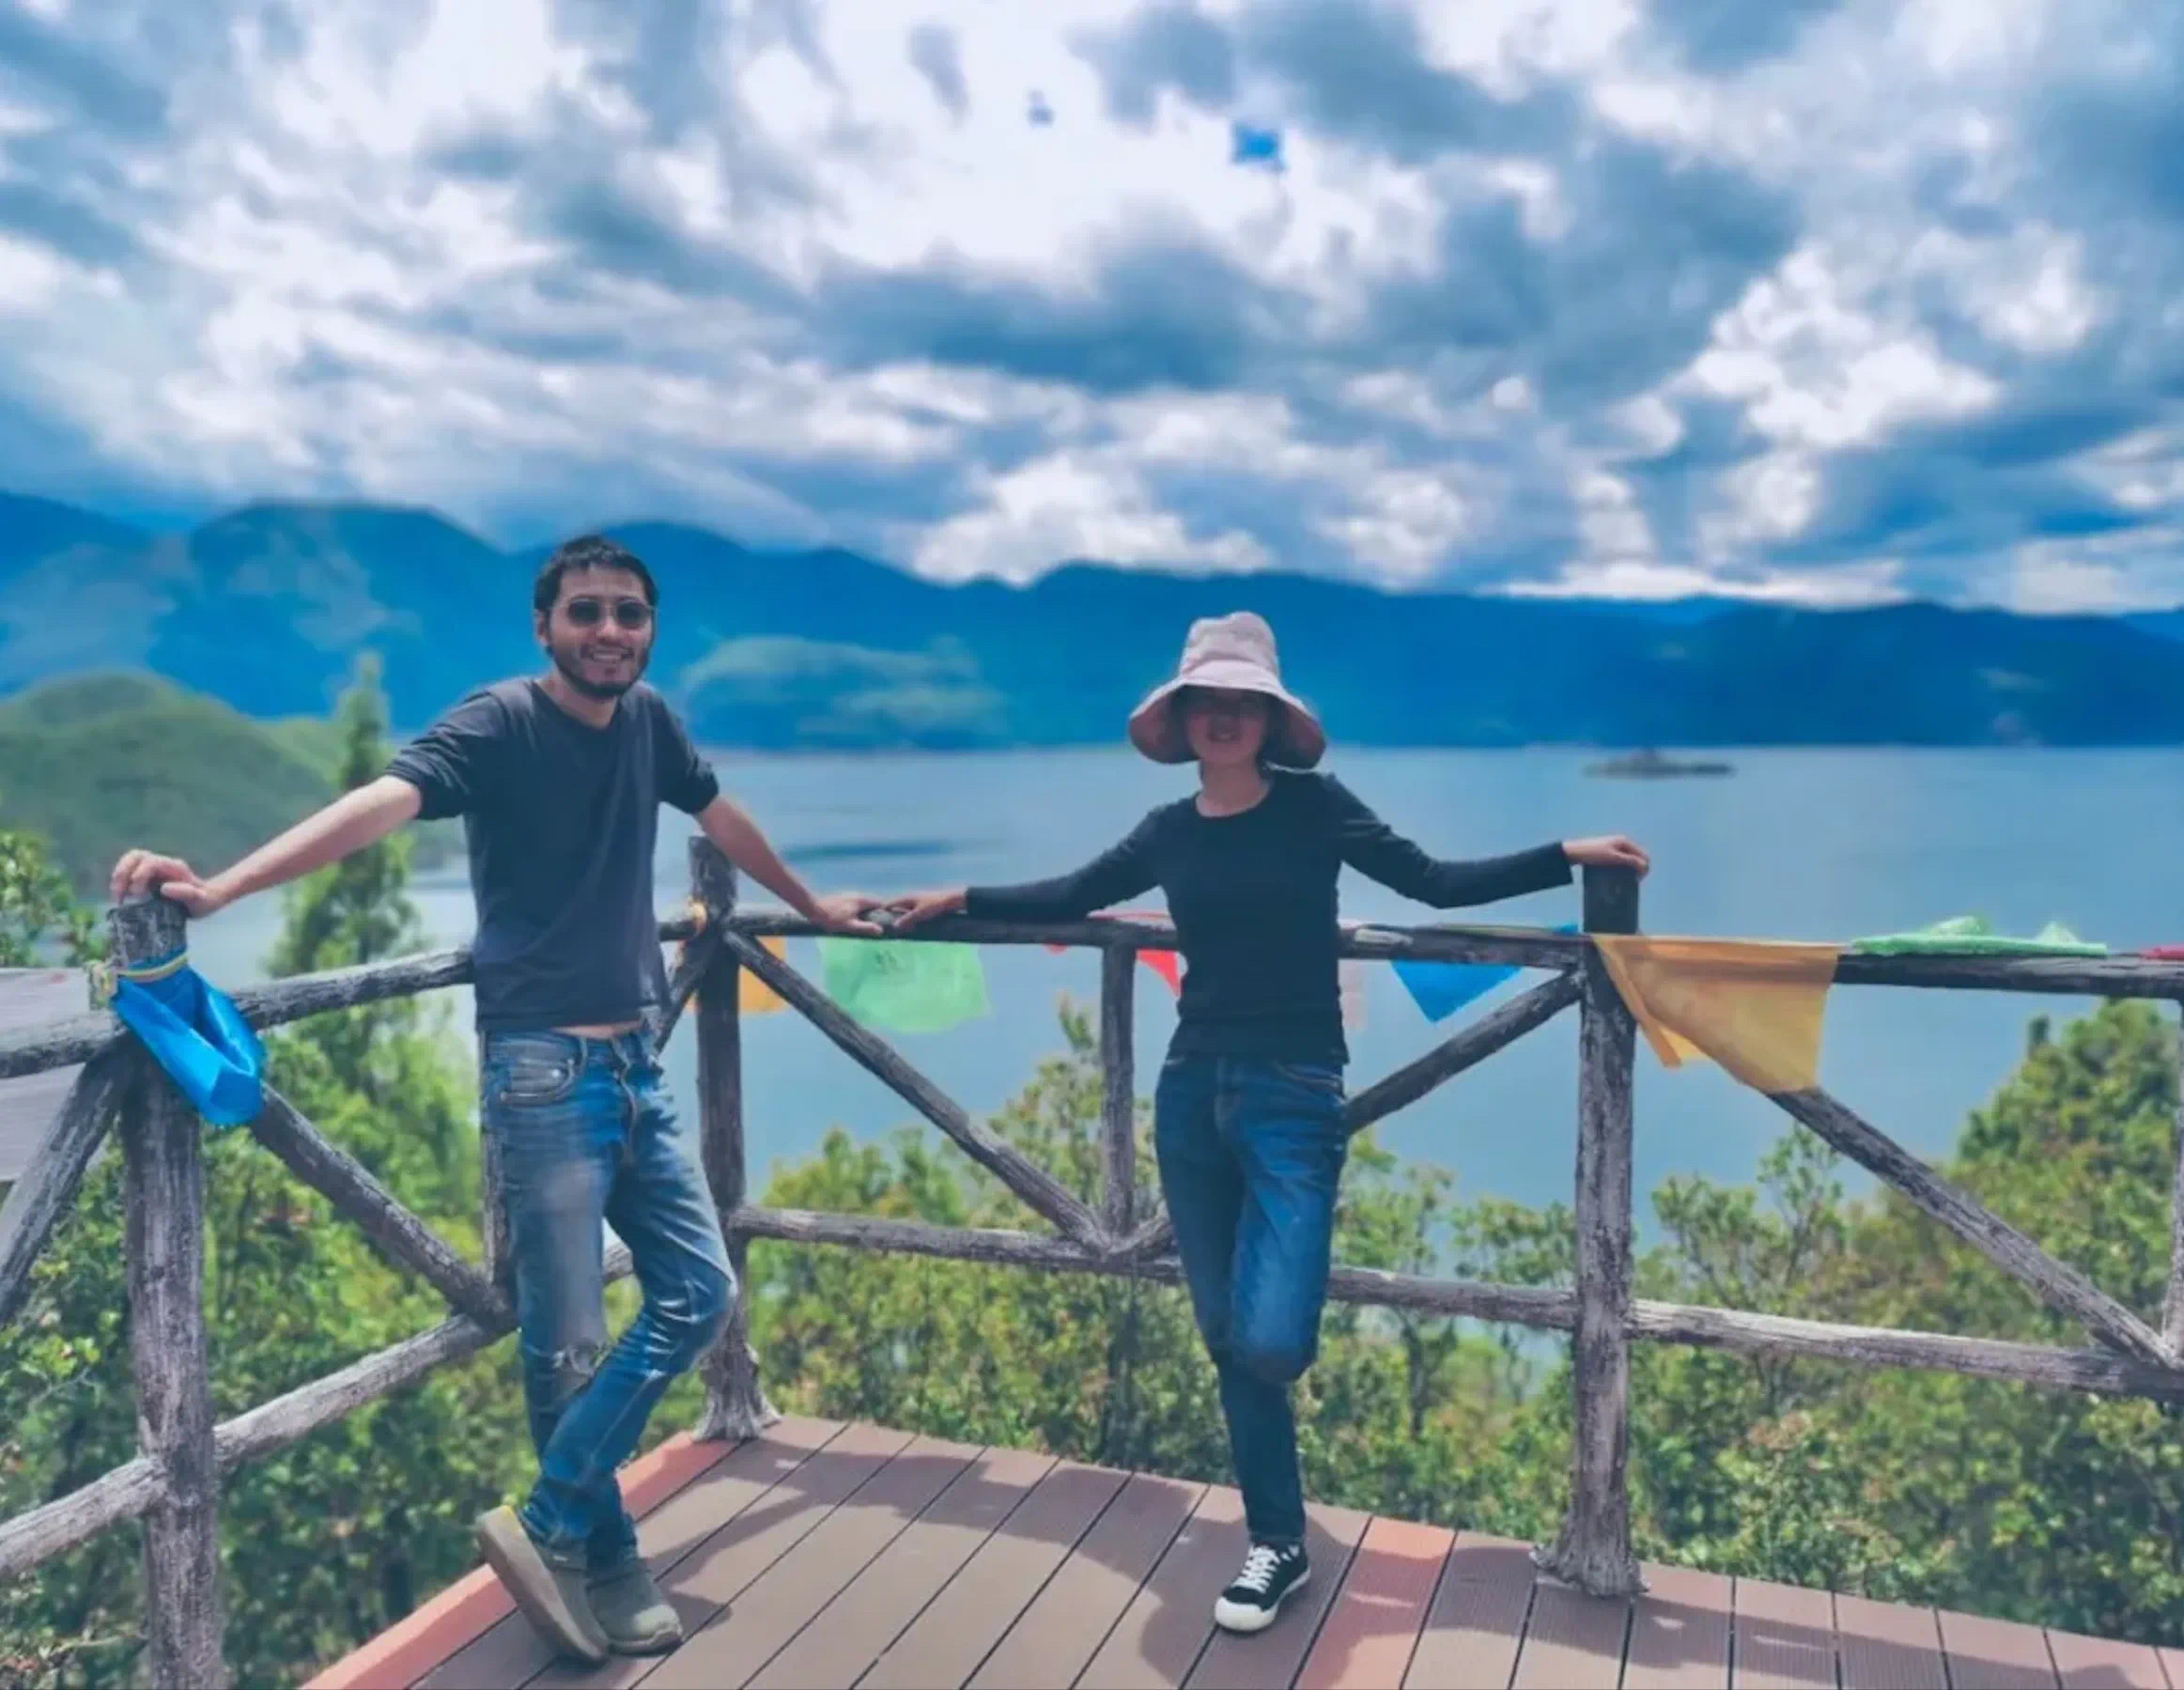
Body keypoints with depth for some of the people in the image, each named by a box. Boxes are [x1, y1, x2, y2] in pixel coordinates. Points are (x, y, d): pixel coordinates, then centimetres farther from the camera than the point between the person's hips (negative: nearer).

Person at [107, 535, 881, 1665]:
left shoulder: (647, 720, 7)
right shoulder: (499, 723, -10)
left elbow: (719, 816, 24)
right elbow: (380, 802, -26)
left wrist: (811, 907, 37)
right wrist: (214, 890, -41)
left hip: (638, 1063, 7)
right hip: (543, 1070, -6)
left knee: (699, 1293, 6)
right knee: (568, 1343, 1)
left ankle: (549, 1522, 17)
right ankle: (603, 1560, 21)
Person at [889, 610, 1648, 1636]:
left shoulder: (1313, 806, -3)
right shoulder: (1170, 831, 7)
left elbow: (1436, 884, 0)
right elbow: (1071, 898, 21)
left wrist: (1565, 856, -5)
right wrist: (960, 899, 24)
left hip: (1294, 1096, -4)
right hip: (1192, 1091, 4)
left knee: (1268, 1344, -14)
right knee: (1227, 1341, 9)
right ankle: (1277, 1545, 27)